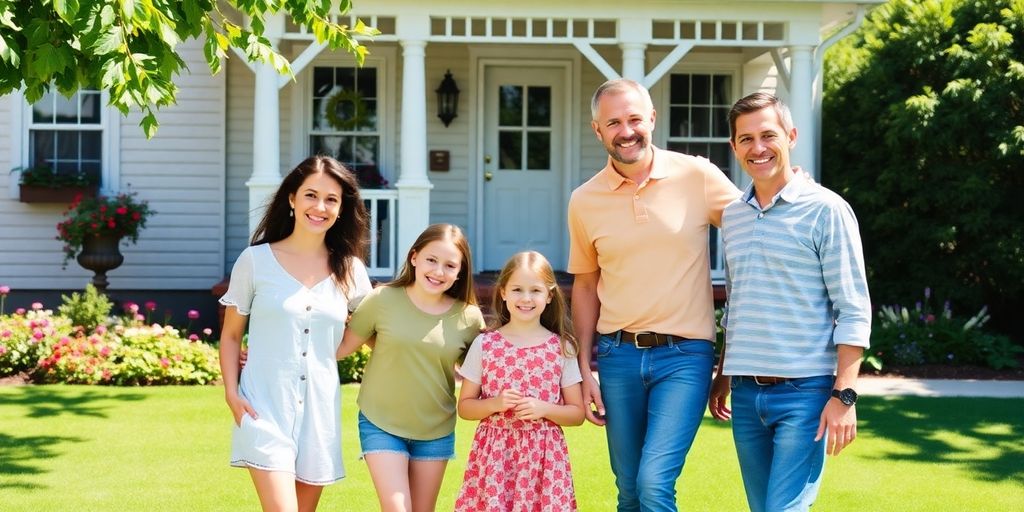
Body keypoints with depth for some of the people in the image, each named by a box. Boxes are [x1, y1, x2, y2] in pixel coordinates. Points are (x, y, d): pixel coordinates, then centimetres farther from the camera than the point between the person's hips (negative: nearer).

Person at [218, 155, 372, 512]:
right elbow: (231, 335, 4)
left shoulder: (350, 270, 5)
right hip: (265, 407, -3)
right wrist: (231, 392, -6)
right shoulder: (256, 260, -2)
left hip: (320, 409, 3)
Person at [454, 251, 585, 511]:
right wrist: (494, 404, -12)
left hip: (544, 456, 0)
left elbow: (577, 413, 5)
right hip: (493, 454, 0)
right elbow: (464, 407, 7)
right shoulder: (484, 344, 2)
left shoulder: (561, 348, 2)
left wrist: (543, 409, -12)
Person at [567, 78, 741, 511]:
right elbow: (585, 286, 12)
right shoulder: (584, 201, 3)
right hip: (618, 356, 3)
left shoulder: (698, 176, -5)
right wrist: (584, 370, 8)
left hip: (684, 354, -3)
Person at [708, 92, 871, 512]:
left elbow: (853, 312, -9)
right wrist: (723, 377, 19)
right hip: (746, 395, 6)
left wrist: (844, 394, -15)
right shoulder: (732, 215, 11)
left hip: (805, 392, -6)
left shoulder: (826, 210, -7)